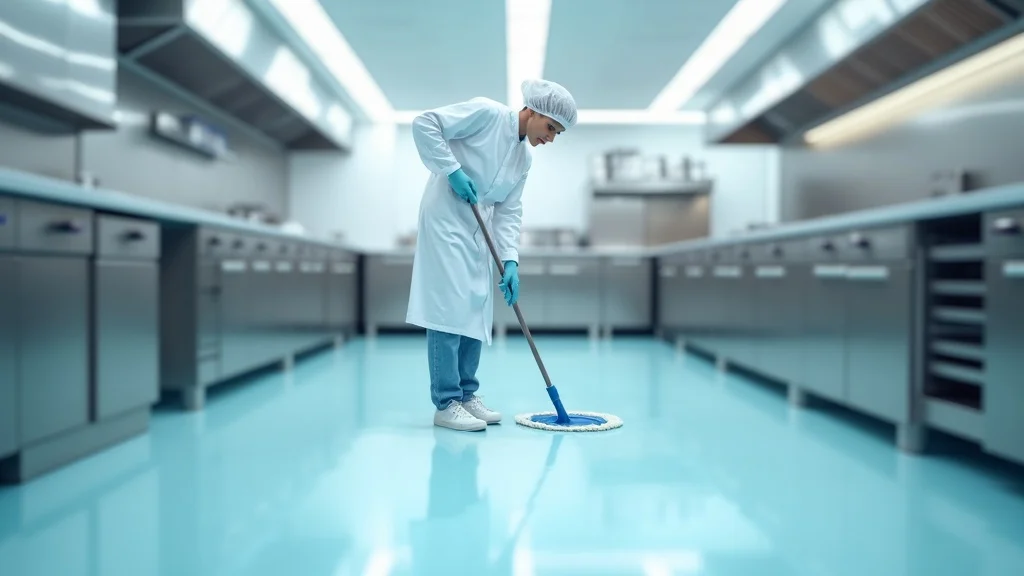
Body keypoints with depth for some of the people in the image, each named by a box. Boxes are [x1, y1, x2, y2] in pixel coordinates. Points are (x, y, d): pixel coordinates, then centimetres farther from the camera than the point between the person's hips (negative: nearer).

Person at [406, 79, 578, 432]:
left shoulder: (524, 158, 11)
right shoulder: (487, 113, -10)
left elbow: (508, 212, 7)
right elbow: (425, 123, -14)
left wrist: (510, 260, -4)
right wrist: (451, 170, -18)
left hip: (477, 230, 8)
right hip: (445, 219, -8)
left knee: (476, 312, 7)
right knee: (450, 308, -11)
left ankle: (466, 395, 17)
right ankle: (446, 404, -5)